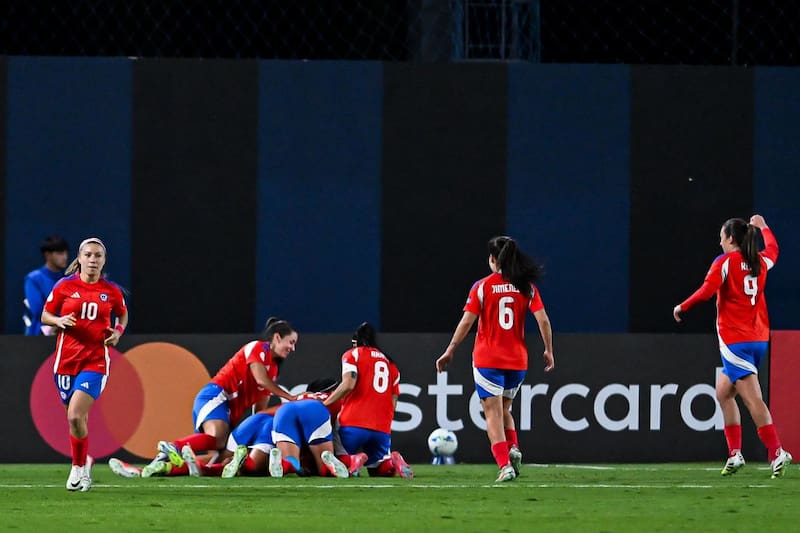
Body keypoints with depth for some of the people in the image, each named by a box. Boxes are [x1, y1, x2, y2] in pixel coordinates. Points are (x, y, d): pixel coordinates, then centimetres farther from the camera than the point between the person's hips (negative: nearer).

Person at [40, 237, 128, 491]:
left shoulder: (111, 291, 2)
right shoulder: (65, 286, 0)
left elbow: (123, 315, 21)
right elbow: (45, 316, 9)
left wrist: (118, 332, 0)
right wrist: (59, 321, -13)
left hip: (95, 361, -2)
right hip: (66, 359, 2)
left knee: (75, 416, -19)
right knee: (75, 418, 8)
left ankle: (78, 467, -2)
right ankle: (83, 465, 30)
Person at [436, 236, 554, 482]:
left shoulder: (482, 286, -6)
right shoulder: (527, 287, 2)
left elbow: (466, 322, -8)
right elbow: (543, 320, -3)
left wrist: (450, 350, -1)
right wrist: (549, 351, 8)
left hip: (487, 360, -4)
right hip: (518, 360, 4)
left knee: (493, 413, -2)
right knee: (504, 409, 22)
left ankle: (505, 465, -16)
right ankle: (513, 448, -2)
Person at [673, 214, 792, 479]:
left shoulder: (725, 262, -9)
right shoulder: (760, 261, 9)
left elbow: (706, 291, -21)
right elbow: (772, 249, 33)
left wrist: (681, 307, -7)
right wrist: (763, 227, 50)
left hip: (736, 340, -7)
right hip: (759, 337, 7)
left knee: (752, 399, -10)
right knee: (723, 392, 16)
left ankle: (777, 453, -17)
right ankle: (735, 454, 10)